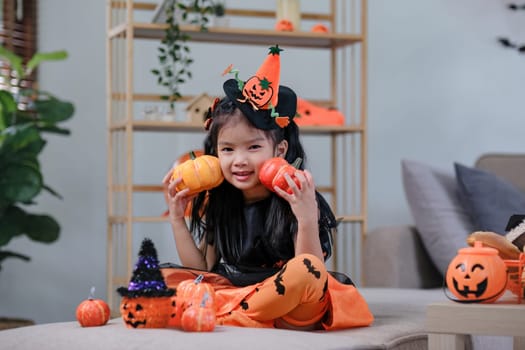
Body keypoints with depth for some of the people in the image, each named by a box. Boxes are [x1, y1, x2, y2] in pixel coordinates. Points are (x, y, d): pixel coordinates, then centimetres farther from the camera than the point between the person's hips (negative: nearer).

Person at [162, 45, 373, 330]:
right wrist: (177, 220, 3)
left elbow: (309, 276, -18)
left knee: (306, 268, -35)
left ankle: (226, 317, -20)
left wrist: (306, 220, -32)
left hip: (294, 306, -4)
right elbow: (202, 272, 10)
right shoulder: (217, 205, 6)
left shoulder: (296, 201, -11)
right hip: (231, 295, 5)